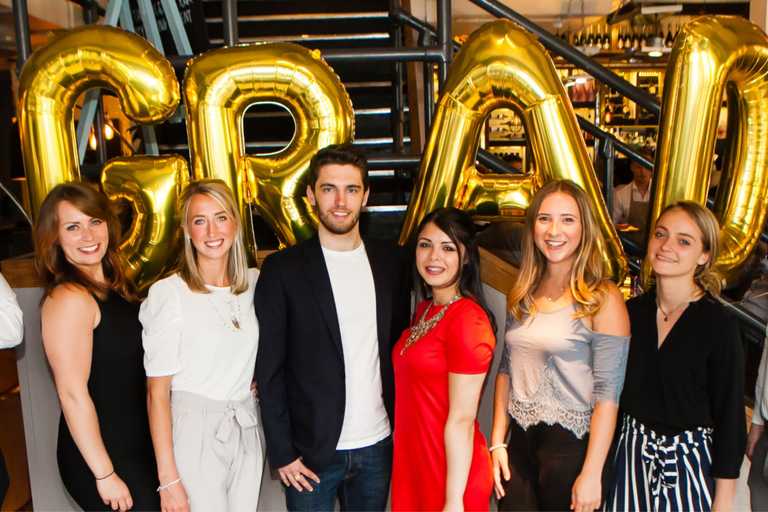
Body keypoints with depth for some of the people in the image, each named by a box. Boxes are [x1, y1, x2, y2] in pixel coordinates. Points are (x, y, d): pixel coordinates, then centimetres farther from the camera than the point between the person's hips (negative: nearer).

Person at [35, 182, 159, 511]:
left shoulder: (112, 287, 7)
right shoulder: (69, 298, -19)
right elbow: (73, 394, -20)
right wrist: (105, 475, -18)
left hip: (137, 445, 8)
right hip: (100, 456, -8)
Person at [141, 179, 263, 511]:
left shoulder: (254, 282, 1)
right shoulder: (169, 293, -13)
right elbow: (157, 392, -12)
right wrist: (168, 479, -13)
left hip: (247, 431, 5)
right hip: (194, 434, -4)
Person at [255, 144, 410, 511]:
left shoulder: (389, 262, 2)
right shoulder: (283, 269, -9)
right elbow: (269, 370, -7)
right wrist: (281, 453, -9)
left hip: (378, 445, 3)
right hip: (312, 451, -3)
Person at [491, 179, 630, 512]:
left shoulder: (603, 299, -11)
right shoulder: (523, 294, 5)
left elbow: (608, 392, -14)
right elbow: (507, 369, 10)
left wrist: (592, 474, -16)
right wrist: (498, 442, 5)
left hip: (570, 446, -5)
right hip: (517, 441, 5)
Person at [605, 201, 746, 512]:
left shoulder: (719, 325, -14)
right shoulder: (632, 311, -2)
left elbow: (730, 418, -10)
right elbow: (615, 388, 6)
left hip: (689, 460, -3)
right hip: (632, 453, 4)